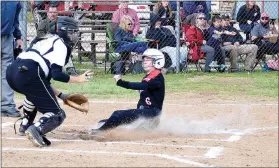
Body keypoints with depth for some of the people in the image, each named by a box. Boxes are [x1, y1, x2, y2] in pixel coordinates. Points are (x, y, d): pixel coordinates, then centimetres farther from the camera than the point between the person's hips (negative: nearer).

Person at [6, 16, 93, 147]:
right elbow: (56, 74, -7)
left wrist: (60, 95, 28)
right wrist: (78, 79, 3)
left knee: (36, 91, 43)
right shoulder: (60, 43, 7)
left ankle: (25, 125, 37)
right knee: (57, 115, -4)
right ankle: (37, 129, -31)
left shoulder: (45, 40, 33)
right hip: (28, 74, -9)